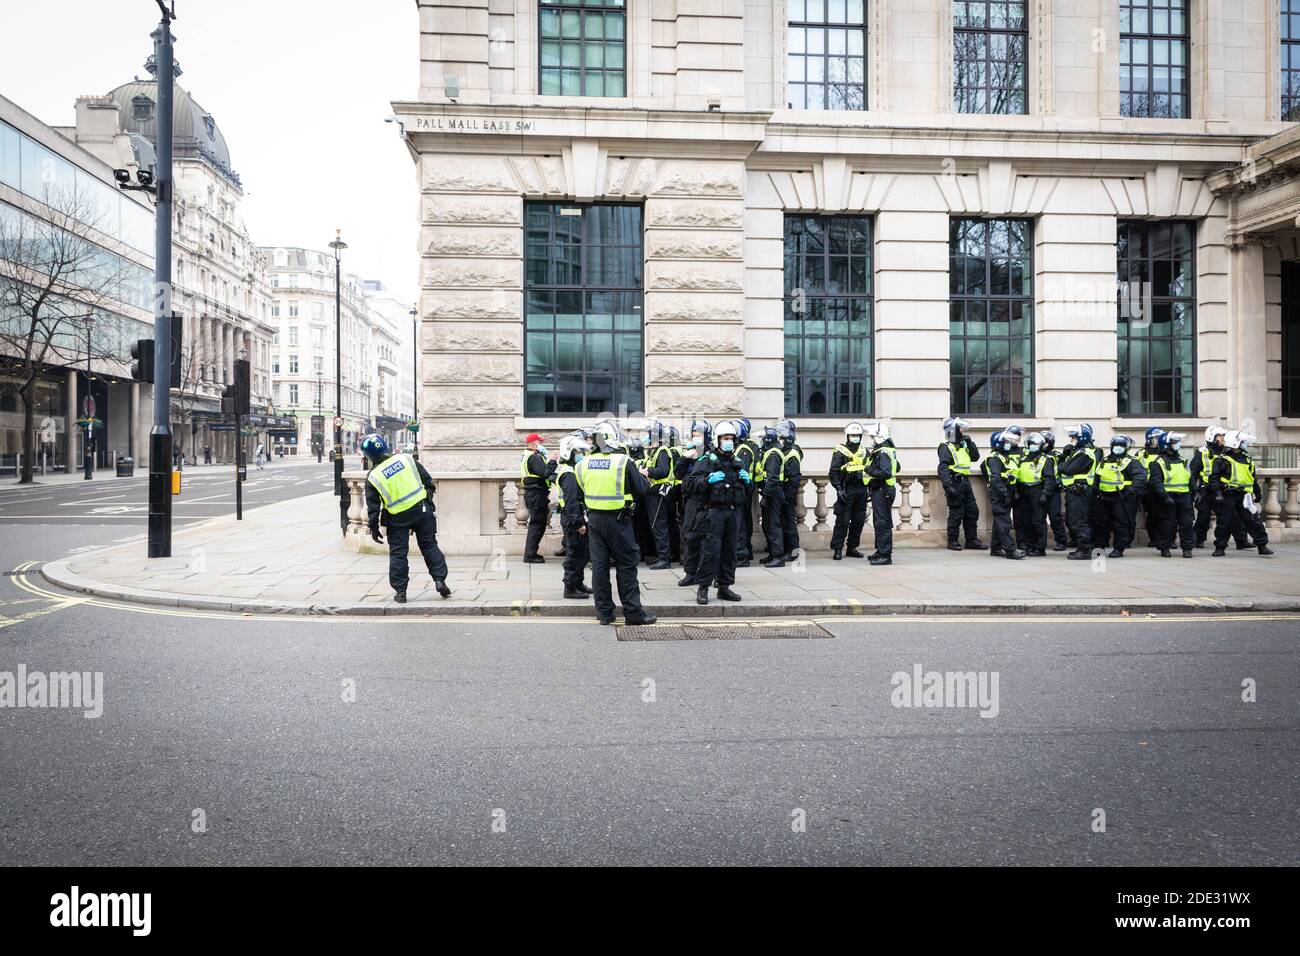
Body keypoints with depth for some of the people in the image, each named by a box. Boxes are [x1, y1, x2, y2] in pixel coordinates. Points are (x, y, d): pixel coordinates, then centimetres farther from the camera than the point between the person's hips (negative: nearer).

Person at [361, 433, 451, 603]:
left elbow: (373, 506, -3)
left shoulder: (373, 477, -7)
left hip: (397, 519, -2)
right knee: (429, 546, 12)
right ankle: (440, 579, 5)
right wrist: (429, 494, 18)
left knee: (397, 553, 9)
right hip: (422, 509, 2)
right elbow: (427, 479, 4)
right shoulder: (405, 459, -2)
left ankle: (400, 591, 11)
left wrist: (374, 527, 6)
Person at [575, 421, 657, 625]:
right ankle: (633, 612, 5)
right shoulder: (624, 462, -13)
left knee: (599, 565, 9)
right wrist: (643, 478, 10)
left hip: (594, 519, 5)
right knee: (626, 565, 3)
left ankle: (604, 612, 14)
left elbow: (580, 493, 10)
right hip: (618, 520, -4)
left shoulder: (583, 464, 2)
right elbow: (642, 490, -9)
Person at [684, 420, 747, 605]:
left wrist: (747, 479, 8)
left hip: (733, 512, 6)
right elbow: (689, 484, -8)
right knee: (710, 550, -9)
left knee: (729, 550, 8)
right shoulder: (706, 461, -2)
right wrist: (708, 480, -21)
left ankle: (724, 587, 16)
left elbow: (746, 488, 30)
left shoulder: (736, 463, 18)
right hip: (713, 512, -6)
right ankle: (703, 587, -1)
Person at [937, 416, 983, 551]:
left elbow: (976, 457, 17)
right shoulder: (946, 448, -10)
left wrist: (970, 443, 5)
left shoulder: (963, 446, 17)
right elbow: (943, 468, -18)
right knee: (956, 514, -4)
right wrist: (947, 486, -27)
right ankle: (952, 541, 6)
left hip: (965, 483, 8)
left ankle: (971, 540, 18)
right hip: (955, 484, -8)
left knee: (973, 512, 10)